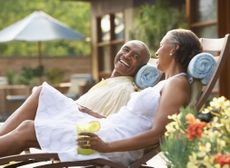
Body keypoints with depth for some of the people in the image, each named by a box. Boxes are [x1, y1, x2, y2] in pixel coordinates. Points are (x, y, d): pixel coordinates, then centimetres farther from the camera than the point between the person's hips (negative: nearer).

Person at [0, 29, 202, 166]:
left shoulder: (178, 83, -10)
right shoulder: (166, 83, 20)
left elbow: (159, 133, -22)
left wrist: (106, 146, -28)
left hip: (114, 146, -10)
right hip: (105, 130, 10)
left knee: (28, 130, -10)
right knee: (42, 94, 9)